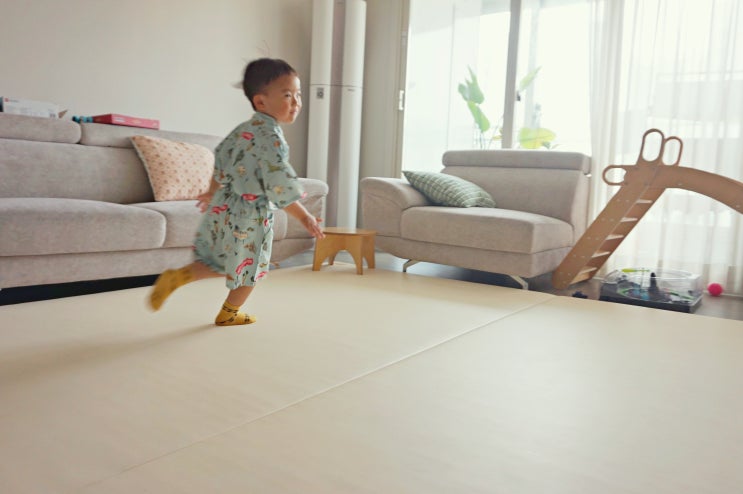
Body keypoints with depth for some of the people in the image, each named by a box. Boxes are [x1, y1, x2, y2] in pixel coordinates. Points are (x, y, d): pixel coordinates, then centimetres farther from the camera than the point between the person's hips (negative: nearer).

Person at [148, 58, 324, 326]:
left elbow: (221, 159, 19)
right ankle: (228, 314, 22)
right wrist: (304, 217, -18)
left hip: (223, 209, 9)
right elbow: (280, 187, -26)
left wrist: (213, 191, 32)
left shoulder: (243, 129, 7)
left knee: (220, 264, 24)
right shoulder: (271, 138, -21)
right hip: (249, 217, -8)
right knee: (250, 269, 12)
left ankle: (176, 277, 16)